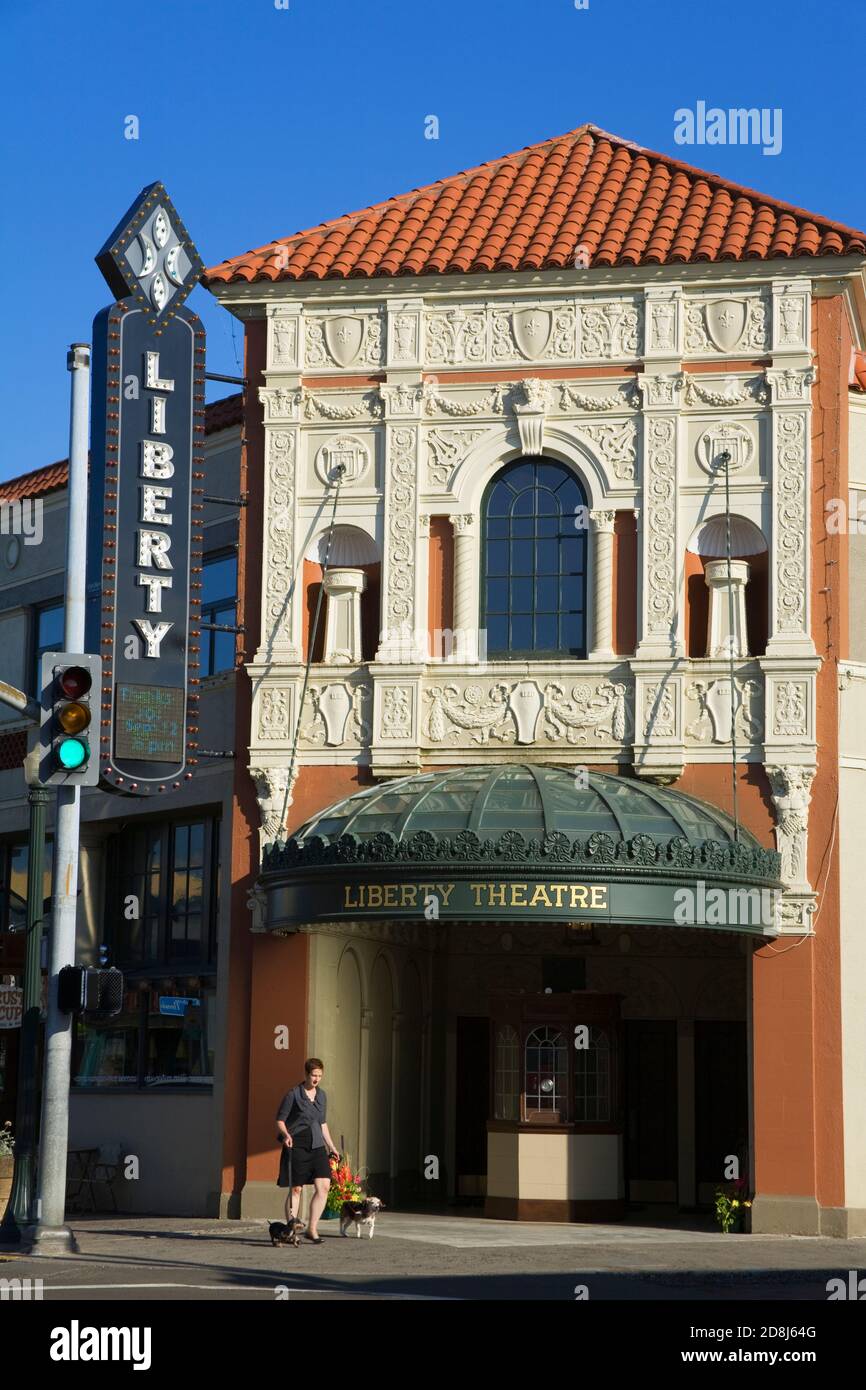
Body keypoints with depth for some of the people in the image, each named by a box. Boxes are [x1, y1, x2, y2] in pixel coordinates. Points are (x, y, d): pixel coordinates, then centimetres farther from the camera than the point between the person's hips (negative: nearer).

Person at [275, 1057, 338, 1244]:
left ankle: (312, 1229, -1)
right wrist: (285, 1134, -22)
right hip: (296, 1145, -5)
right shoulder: (293, 1094, -6)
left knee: (324, 1186, -8)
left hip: (316, 1146, 5)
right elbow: (280, 1120, -4)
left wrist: (331, 1146, 18)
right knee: (295, 1189, -1)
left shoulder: (322, 1096, 12)